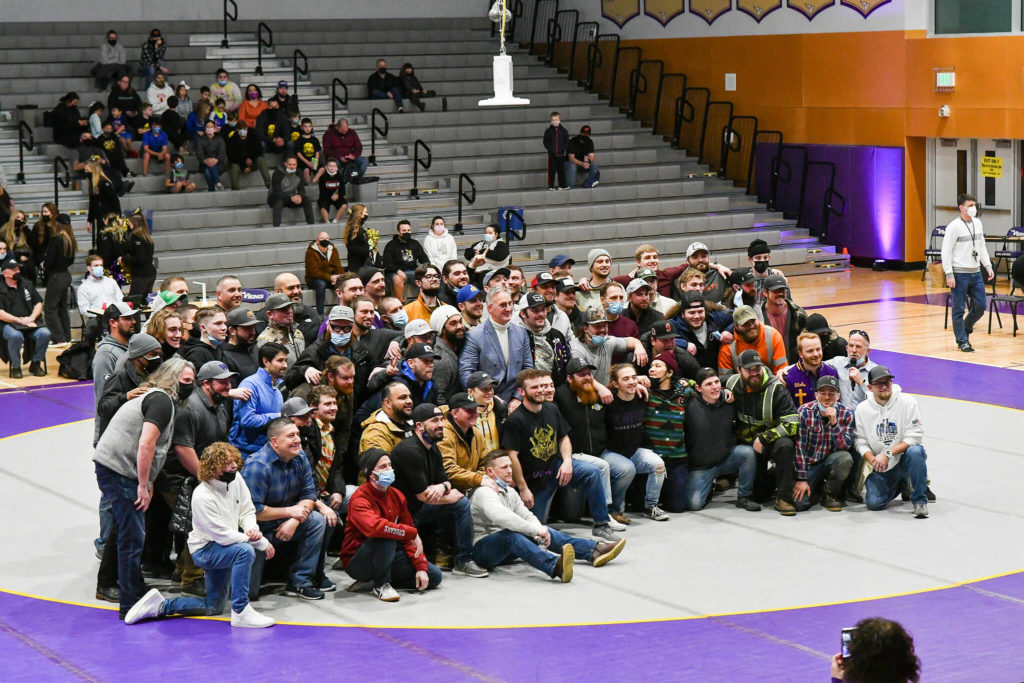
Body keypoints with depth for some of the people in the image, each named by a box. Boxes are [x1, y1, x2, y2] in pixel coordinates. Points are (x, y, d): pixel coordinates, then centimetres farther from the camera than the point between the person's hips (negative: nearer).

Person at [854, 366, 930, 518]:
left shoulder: (907, 402, -10)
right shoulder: (862, 409, 0)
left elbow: (914, 437, -16)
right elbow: (860, 441, 2)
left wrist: (887, 453, -23)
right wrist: (872, 459, -18)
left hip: (905, 459, -3)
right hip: (882, 466, 3)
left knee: (914, 452, -38)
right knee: (873, 503, -13)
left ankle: (919, 499, -18)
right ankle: (901, 485, 22)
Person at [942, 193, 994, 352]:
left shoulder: (977, 223, 11)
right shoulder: (954, 226, -10)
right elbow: (946, 252, -11)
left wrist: (988, 266, 12)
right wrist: (949, 275, -16)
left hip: (976, 272, 7)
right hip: (959, 273, -7)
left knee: (980, 306, 7)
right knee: (959, 309, -1)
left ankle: (966, 329, 29)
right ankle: (962, 341, 7)